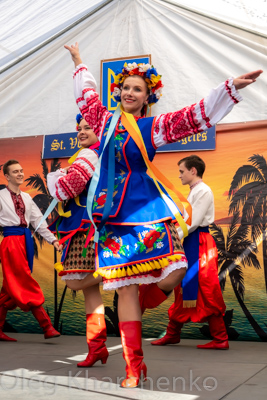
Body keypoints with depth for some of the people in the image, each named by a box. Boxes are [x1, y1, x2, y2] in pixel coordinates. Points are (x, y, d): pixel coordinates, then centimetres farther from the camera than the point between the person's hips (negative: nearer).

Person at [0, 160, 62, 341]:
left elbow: (38, 221, 15)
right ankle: (47, 327, -8)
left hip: (26, 239, 7)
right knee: (26, 285, -8)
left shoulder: (26, 198, 16)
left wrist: (53, 239, 7)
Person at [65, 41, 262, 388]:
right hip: (112, 212, 2)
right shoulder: (105, 120, 14)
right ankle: (134, 367, 7)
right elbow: (87, 96, 33)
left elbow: (193, 116, -3)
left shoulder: (153, 126, 6)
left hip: (145, 207, -2)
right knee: (126, 288, -1)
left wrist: (232, 87, -9)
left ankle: (146, 303, 18)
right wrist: (79, 64, 44)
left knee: (173, 274, -19)